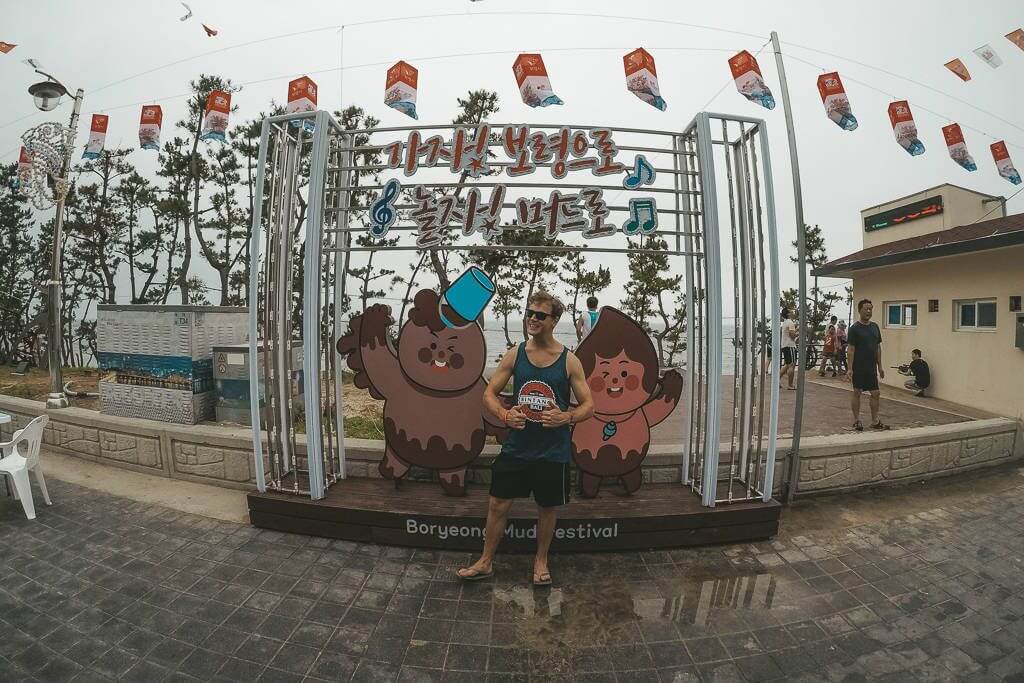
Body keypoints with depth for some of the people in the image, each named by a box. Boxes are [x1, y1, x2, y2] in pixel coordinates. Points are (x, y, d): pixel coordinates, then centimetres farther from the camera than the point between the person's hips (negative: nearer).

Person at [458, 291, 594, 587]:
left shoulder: (569, 361, -6)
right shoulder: (514, 355, -1)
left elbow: (588, 405, -3)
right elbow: (489, 393, 4)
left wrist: (566, 417, -23)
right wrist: (504, 414, -16)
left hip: (553, 450, -1)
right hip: (516, 446, 2)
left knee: (547, 507, 14)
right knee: (498, 503, 8)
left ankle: (541, 561, 39)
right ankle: (485, 562, 30)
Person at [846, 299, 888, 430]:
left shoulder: (875, 327, 10)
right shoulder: (854, 328, -9)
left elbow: (878, 347, 15)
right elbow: (850, 349, -11)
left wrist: (880, 366, 12)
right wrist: (850, 369, -16)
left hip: (872, 368, 6)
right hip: (859, 368, -6)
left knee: (875, 393, 7)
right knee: (857, 393, 3)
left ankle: (875, 421, 16)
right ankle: (857, 421, 12)